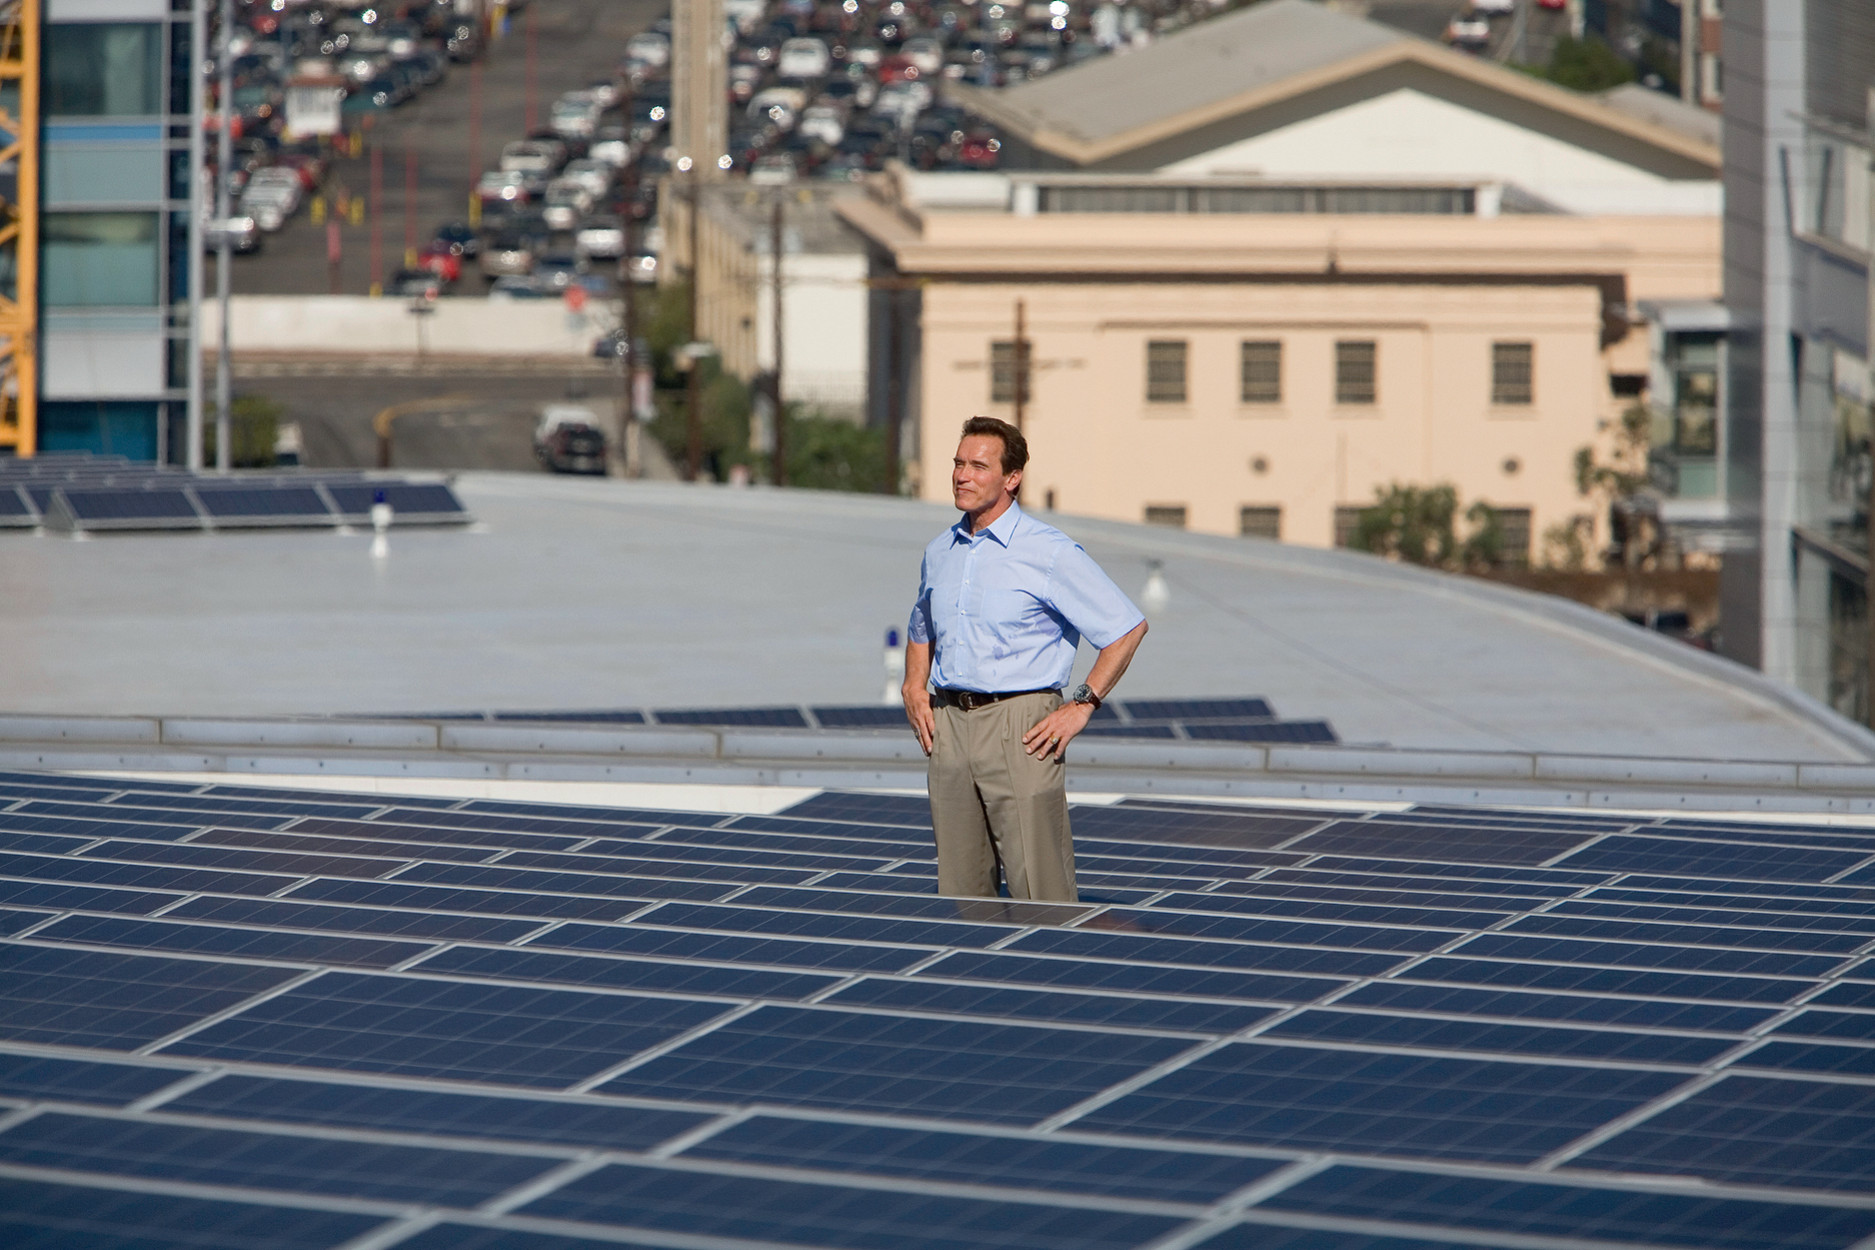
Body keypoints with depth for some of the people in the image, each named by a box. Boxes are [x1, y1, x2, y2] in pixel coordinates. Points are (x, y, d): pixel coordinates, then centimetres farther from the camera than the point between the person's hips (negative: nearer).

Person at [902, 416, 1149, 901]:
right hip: (948, 725, 6)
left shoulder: (1050, 553, -6)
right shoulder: (939, 552, 13)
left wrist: (1082, 706, -9)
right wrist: (915, 687, 12)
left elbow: (1127, 627, -5)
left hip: (1020, 724, -6)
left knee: (1040, 893, -9)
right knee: (960, 892, 6)